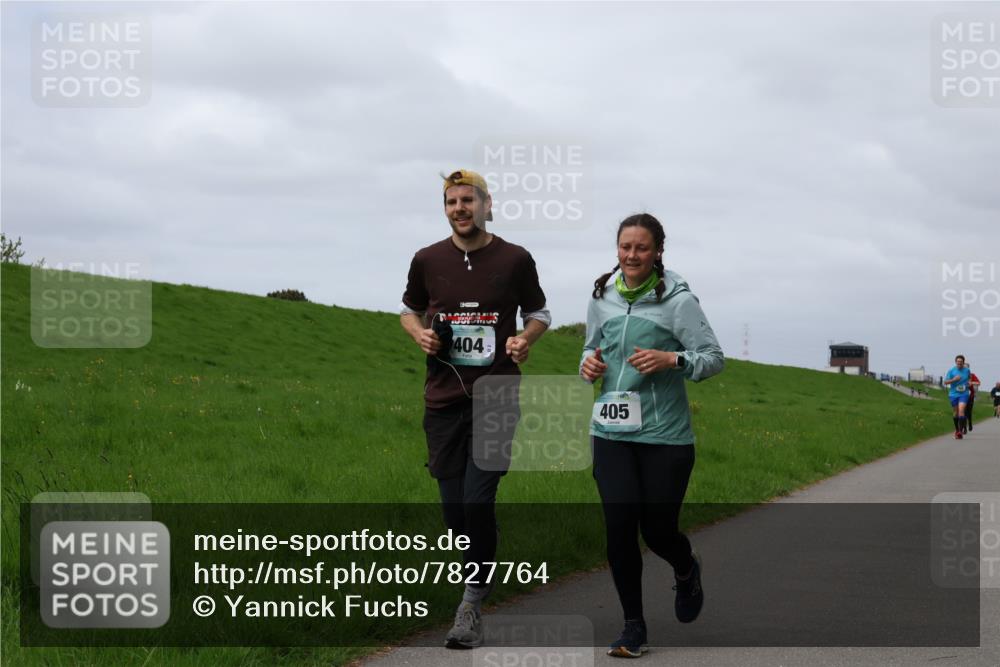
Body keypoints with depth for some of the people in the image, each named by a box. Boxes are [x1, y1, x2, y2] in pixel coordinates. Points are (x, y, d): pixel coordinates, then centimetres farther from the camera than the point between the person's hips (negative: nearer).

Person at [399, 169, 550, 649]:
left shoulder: (515, 260, 0)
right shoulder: (427, 261, 4)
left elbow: (539, 314, 13)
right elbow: (409, 311, 20)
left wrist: (524, 340, -9)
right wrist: (419, 334, -2)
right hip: (443, 399, 3)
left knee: (478, 500, -13)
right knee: (453, 506, 4)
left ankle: (472, 604, -3)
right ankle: (479, 576, 27)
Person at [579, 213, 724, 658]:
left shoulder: (678, 300, -7)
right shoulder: (601, 298, 7)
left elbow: (714, 358, -5)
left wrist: (671, 359, -22)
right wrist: (588, 364, -1)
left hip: (665, 436, -3)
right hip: (612, 433, 3)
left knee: (658, 530, 3)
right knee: (619, 530, -4)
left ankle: (687, 572, 40)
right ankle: (633, 626, 11)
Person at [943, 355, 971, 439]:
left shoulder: (967, 370, 3)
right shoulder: (951, 371, -4)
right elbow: (945, 382, -5)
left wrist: (969, 383, 5)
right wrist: (953, 379, -21)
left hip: (964, 394, 0)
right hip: (953, 394, 1)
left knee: (961, 410, -18)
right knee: (955, 413, 9)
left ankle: (960, 431, -21)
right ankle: (957, 429, 30)